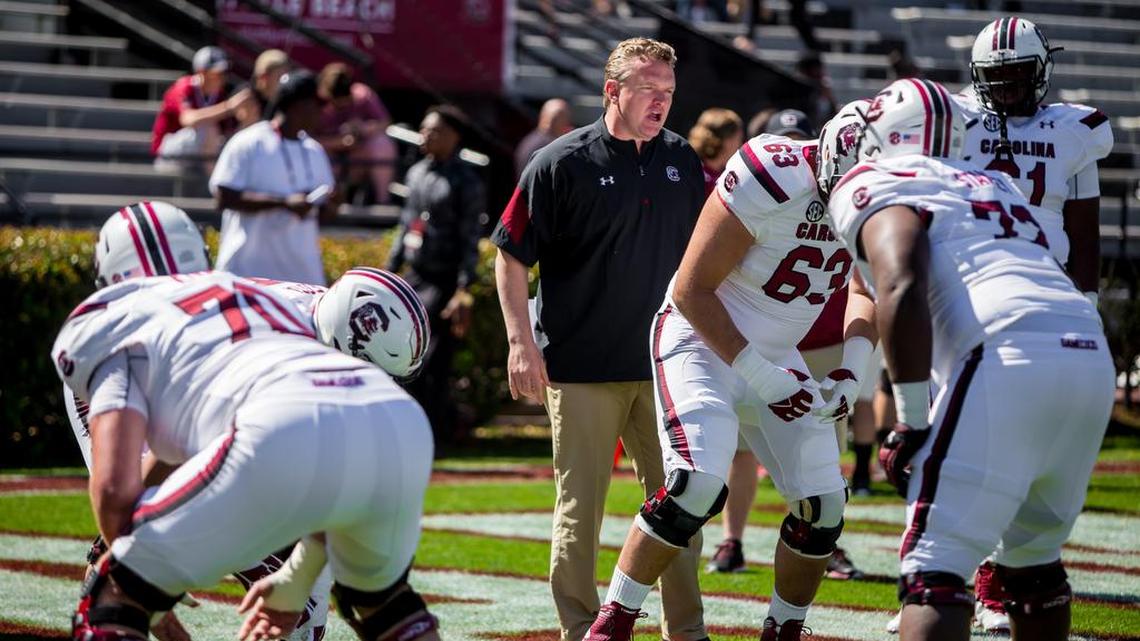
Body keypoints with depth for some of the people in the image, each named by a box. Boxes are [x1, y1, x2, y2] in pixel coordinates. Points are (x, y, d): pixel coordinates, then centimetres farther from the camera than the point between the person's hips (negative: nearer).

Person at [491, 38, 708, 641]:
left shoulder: (682, 161, 7)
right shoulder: (563, 162, -8)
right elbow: (511, 254, -6)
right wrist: (521, 342, -12)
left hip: (661, 364, 5)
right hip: (580, 367, -5)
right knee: (580, 506, 0)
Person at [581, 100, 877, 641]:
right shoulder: (775, 179, -28)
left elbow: (865, 295, 12)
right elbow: (691, 291, -21)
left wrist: (851, 372, -7)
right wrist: (760, 376, -24)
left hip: (777, 355, 7)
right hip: (702, 340, -7)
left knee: (823, 505, -2)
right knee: (698, 483, -26)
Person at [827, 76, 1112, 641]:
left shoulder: (876, 186, 9)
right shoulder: (997, 186, 33)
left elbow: (902, 288, -8)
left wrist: (911, 422, -8)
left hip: (1008, 359, -7)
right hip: (1091, 359, 7)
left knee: (933, 570, -9)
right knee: (1032, 557, 23)